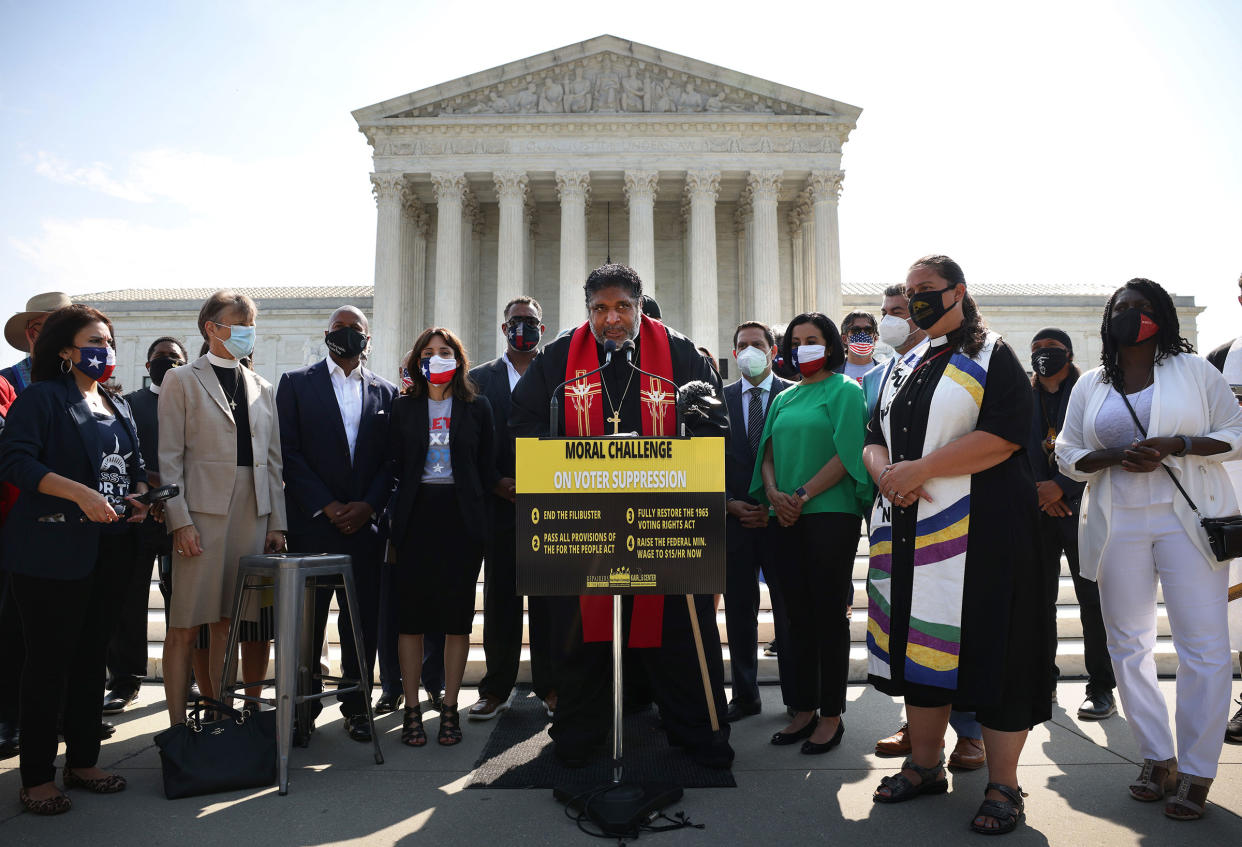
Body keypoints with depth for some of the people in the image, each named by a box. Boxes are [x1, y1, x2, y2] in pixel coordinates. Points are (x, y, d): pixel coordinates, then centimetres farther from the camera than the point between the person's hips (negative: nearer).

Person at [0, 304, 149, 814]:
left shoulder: (119, 406, 17)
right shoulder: (42, 398, -4)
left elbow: (135, 465, 22)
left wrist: (139, 495, 1)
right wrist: (80, 494, -23)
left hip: (109, 550, 7)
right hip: (52, 549, -7)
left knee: (92, 656, 13)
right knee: (49, 661, 0)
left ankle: (83, 762, 24)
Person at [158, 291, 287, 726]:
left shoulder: (262, 388, 16)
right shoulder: (182, 381, 3)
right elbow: (169, 457, -3)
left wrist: (276, 522, 8)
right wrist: (180, 520, -12)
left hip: (253, 514, 4)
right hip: (203, 512, -4)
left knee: (226, 621, 9)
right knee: (186, 625, -2)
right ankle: (178, 725, 7)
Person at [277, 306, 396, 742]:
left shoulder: (385, 392, 12)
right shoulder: (296, 383, 5)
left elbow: (392, 459, 8)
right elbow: (288, 452, -3)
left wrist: (368, 506, -6)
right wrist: (327, 506, -9)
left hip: (364, 523, 2)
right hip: (311, 523, -2)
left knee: (362, 620, 5)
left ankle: (356, 706, 18)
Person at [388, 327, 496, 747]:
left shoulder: (477, 406, 7)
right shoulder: (404, 407, 8)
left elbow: (487, 470, 6)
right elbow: (394, 464, 6)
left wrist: (474, 509, -2)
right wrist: (398, 516, -1)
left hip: (461, 519, 0)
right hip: (415, 518, 0)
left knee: (458, 616, 4)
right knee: (411, 614, 2)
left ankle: (450, 708, 15)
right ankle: (411, 709, 13)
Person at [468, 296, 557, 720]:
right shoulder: (480, 378, 8)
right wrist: (497, 484, -7)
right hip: (500, 506, 1)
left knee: (548, 599, 5)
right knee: (499, 600, 6)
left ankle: (550, 686, 18)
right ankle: (496, 689, 18)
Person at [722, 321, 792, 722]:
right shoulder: (721, 398, 10)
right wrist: (730, 504, -3)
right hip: (735, 519, 3)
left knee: (789, 610, 3)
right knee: (739, 610, 8)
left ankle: (797, 698, 16)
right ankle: (745, 696, 20)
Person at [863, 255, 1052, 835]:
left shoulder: (993, 358, 0)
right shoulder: (901, 369, 18)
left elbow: (1003, 436, -14)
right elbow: (874, 439, 16)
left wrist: (918, 469, -17)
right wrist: (885, 473, -7)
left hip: (979, 529, -5)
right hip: (907, 530, 6)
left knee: (987, 647, -3)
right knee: (920, 643, 10)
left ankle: (1003, 785, 11)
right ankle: (925, 766, 24)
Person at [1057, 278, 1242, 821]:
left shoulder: (1194, 370, 5)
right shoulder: (1090, 386, 12)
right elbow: (1068, 456, 10)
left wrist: (1176, 445, -15)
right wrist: (1116, 456, -9)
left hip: (1188, 519, -3)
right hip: (1118, 526, 3)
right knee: (1127, 644, 7)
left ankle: (1196, 771, 8)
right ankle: (1157, 758, 21)